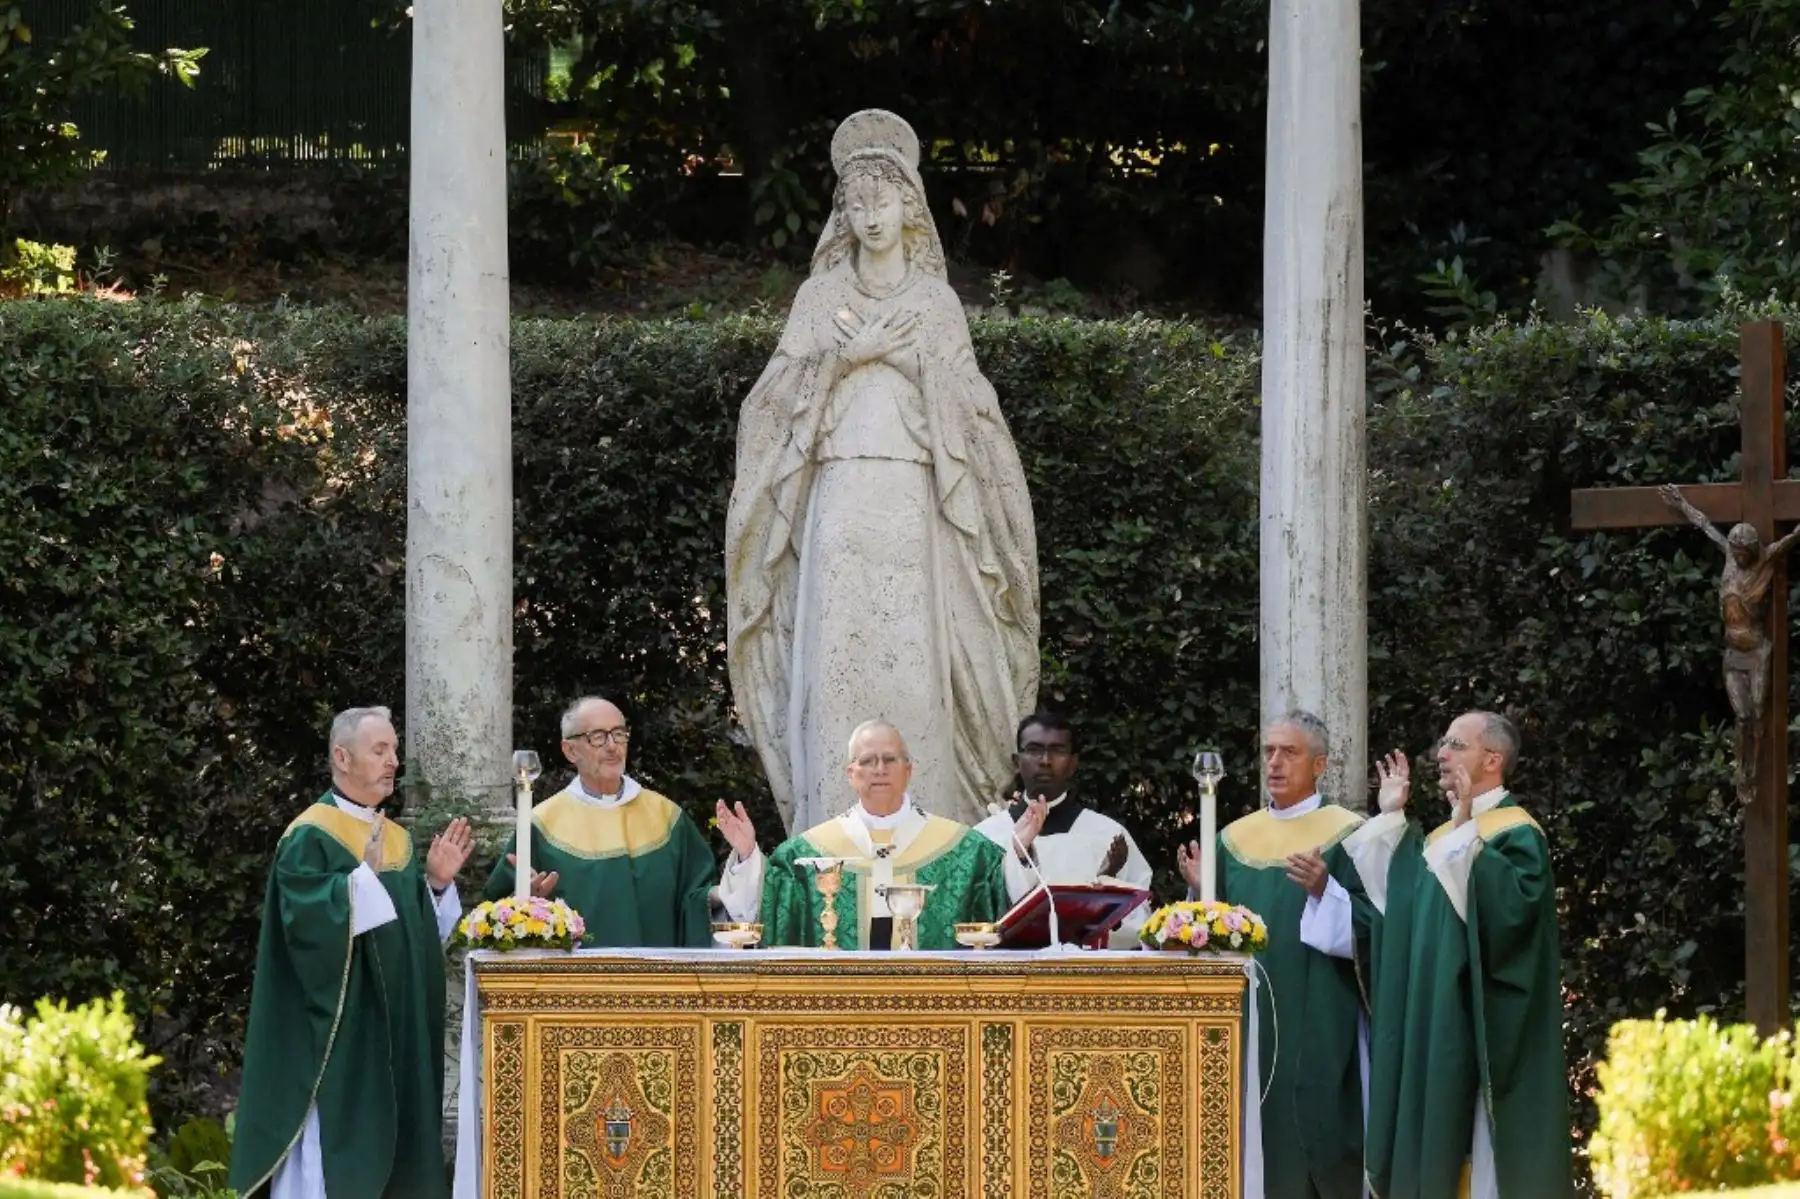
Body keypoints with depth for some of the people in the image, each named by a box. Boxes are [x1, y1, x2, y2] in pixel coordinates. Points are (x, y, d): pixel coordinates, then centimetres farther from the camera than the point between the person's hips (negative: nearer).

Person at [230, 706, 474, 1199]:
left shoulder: (397, 840, 15)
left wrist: (437, 883, 2)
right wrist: (364, 874, -31)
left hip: (393, 1034, 8)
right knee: (334, 1158, -9)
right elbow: (307, 923, -23)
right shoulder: (310, 839, -9)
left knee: (386, 1153, 7)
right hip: (336, 1037, -8)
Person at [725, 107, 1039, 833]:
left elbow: (963, 406, 5)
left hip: (909, 505, 0)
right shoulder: (821, 296, 12)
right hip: (838, 497, 0)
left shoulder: (935, 302, 11)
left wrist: (909, 352, -9)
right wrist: (841, 356, -8)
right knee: (832, 658, -8)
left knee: (911, 661, -7)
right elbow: (779, 396, 6)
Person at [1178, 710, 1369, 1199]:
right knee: (1254, 1142, 3)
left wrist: (1324, 892, -26)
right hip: (1248, 1021, 5)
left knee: (1314, 1135, -7)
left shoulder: (1348, 836, -2)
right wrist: (1202, 893, -3)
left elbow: (1370, 927, -10)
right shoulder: (1235, 839, 13)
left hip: (1318, 1026, -5)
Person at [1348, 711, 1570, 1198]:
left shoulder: (1517, 834, -9)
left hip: (1478, 1027, -9)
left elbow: (1512, 903, -28)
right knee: (1436, 1149, 8)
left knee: (1479, 1160, -8)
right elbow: (1390, 902, 14)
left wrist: (1465, 831, -30)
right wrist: (1390, 819, 13)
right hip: (1431, 1027, 9)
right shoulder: (1442, 837, 17)